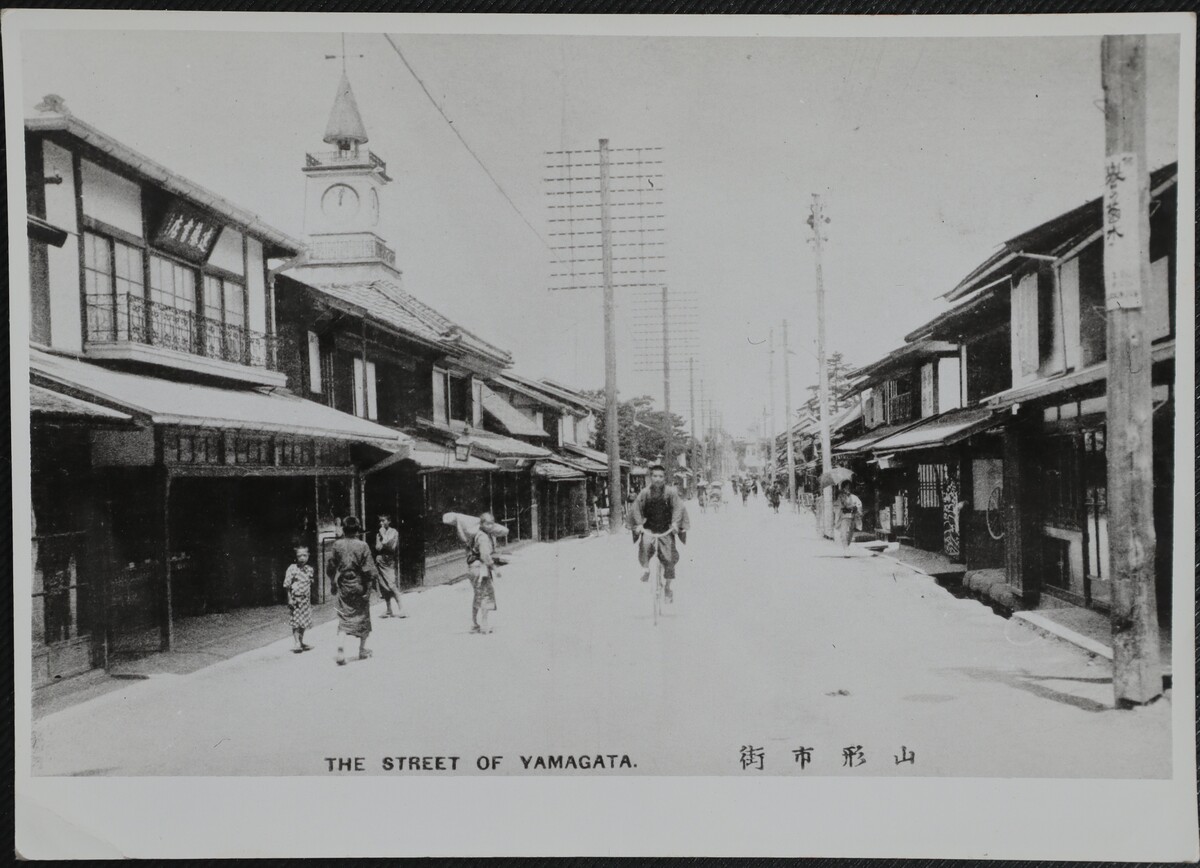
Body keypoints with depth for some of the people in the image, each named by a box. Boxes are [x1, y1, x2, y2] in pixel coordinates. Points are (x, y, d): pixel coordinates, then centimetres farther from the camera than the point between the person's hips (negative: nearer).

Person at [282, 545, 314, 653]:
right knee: (295, 623, -5)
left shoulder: (309, 569, 6)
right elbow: (287, 585, -8)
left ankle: (301, 642, 22)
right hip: (295, 599, -5)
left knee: (304, 622, 11)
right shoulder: (292, 569, -9)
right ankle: (297, 643, -4)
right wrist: (290, 599, -12)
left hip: (306, 599, 5)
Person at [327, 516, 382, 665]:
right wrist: (375, 578, 3)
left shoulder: (337, 545, -4)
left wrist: (334, 582, 16)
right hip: (360, 586, -1)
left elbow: (330, 567, 3)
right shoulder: (362, 546, -12)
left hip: (343, 586, 1)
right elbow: (369, 568, -13)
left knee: (343, 619, 3)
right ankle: (362, 650, 25)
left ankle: (340, 651, -14)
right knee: (362, 617, 15)